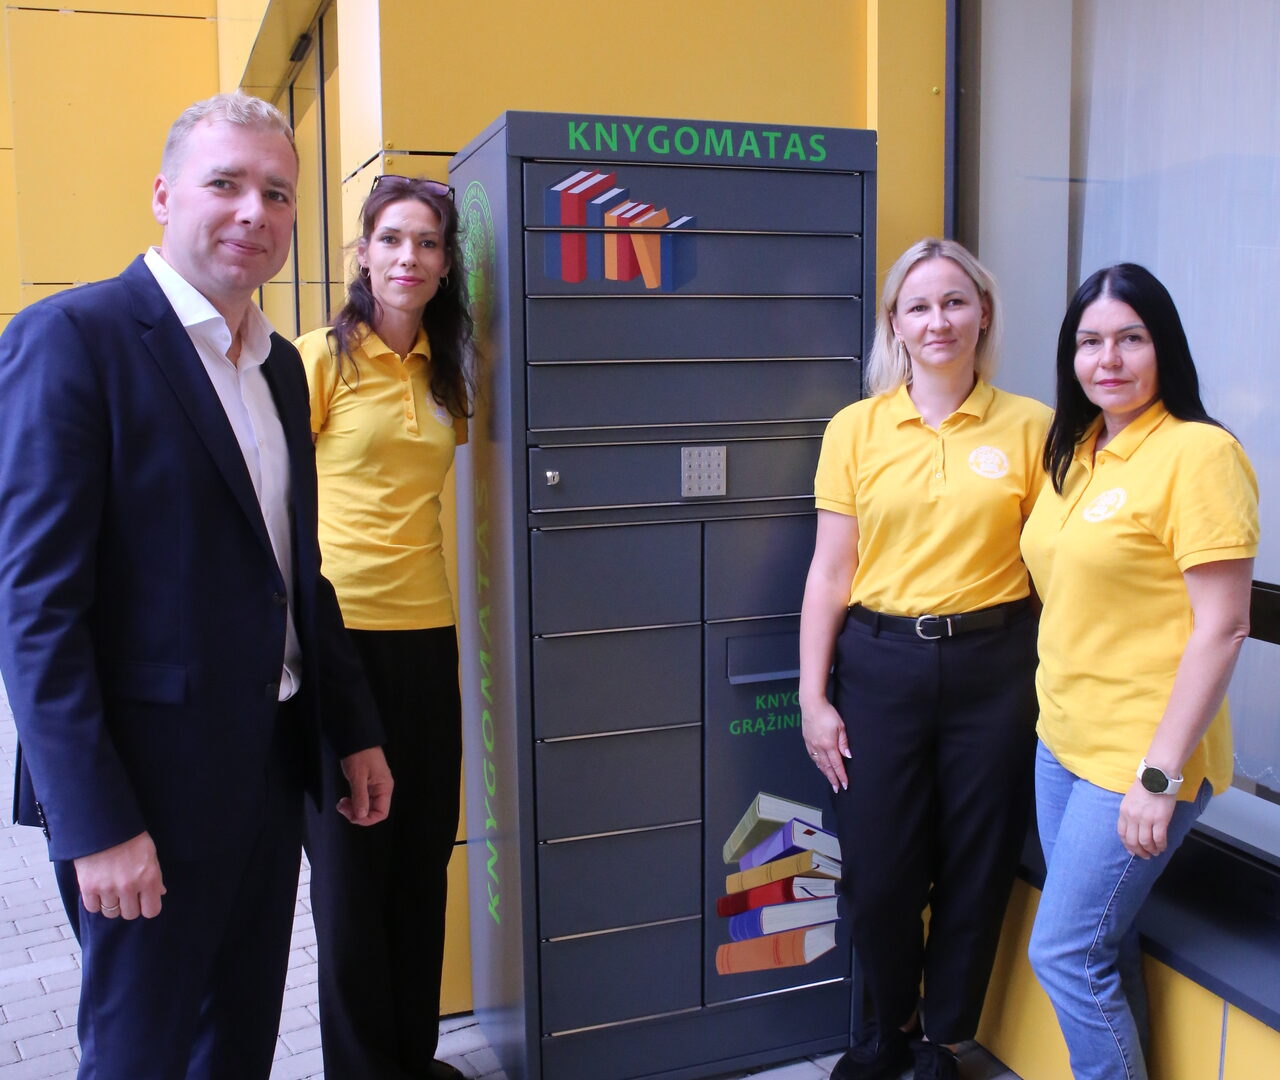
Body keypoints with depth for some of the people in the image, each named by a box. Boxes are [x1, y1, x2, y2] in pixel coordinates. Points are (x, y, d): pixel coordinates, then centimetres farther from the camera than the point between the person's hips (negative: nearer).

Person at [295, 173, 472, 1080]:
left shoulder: (442, 374, 11)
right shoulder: (322, 359, -5)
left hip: (427, 629, 6)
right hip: (341, 628, -5)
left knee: (423, 854, 13)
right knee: (351, 858, 6)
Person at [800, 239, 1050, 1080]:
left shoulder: (1029, 426, -1)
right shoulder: (856, 428, 0)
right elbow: (831, 572, 0)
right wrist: (813, 697, -1)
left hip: (992, 665, 0)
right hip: (881, 664, 0)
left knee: (976, 868, 10)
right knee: (878, 873, 8)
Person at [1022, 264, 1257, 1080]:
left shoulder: (1198, 453, -14)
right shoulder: (1074, 451, 9)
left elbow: (1221, 629, -17)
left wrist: (1159, 775, -19)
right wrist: (1056, 719, 10)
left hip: (1140, 758, -7)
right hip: (1062, 740, 7)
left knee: (1064, 953, 0)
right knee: (1104, 950, 16)